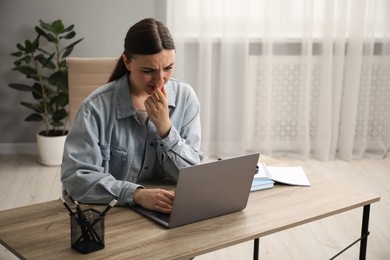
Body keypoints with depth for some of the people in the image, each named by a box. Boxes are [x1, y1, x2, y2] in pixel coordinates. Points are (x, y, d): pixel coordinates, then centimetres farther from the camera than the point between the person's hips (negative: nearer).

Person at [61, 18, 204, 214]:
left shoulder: (185, 97, -3)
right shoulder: (97, 107, -12)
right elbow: (75, 177, -17)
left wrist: (165, 127, -18)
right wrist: (137, 194, -29)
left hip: (166, 212, 2)